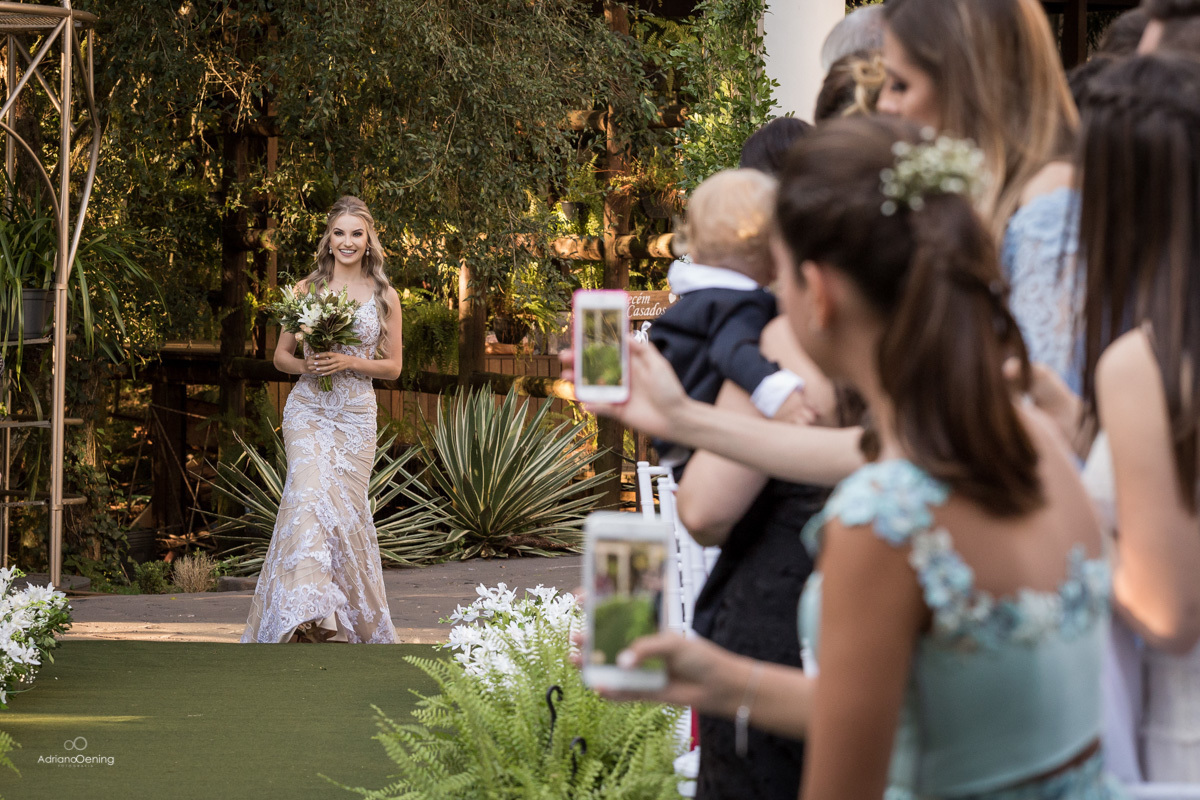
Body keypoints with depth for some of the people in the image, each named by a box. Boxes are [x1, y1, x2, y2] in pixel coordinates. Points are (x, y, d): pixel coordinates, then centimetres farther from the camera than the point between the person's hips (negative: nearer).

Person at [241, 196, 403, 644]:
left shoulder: (385, 296, 7)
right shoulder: (307, 290, 7)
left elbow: (393, 367, 9)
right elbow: (281, 355, 13)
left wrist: (349, 362, -8)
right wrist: (306, 366, -9)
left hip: (355, 415, 1)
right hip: (307, 409, -1)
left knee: (345, 507, -1)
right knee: (309, 494, -21)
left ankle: (357, 617, 14)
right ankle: (308, 611, -32)